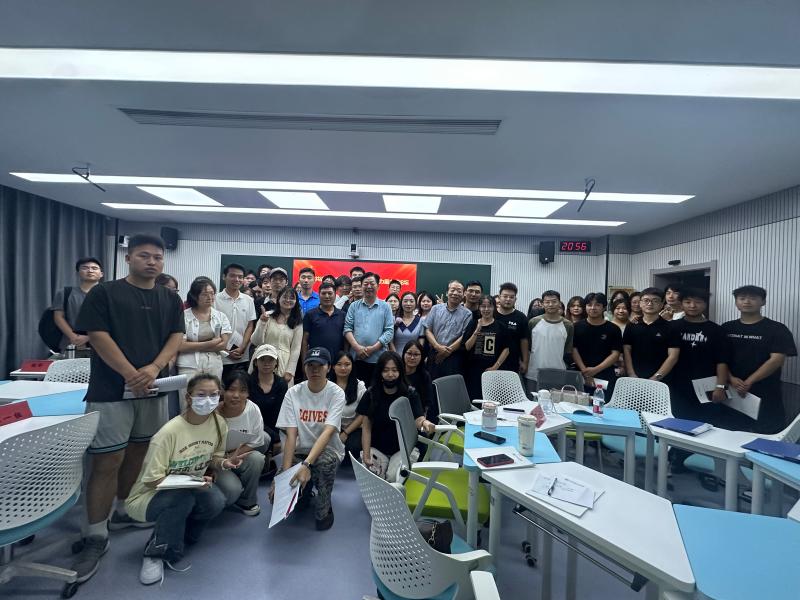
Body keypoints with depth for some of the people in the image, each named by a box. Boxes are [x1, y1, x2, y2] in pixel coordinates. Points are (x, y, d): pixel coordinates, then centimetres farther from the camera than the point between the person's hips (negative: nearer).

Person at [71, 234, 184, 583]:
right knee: (107, 461, -2)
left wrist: (154, 368, -15)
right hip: (111, 390, -4)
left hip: (154, 390, 4)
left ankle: (123, 512, 33)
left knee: (138, 453, 14)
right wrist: (131, 375, -17)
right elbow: (99, 338, -9)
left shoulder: (170, 299, 9)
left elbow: (176, 338, 2)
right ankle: (96, 537, 11)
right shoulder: (104, 293, -2)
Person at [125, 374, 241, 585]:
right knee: (182, 497, -36)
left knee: (216, 501, -25)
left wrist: (223, 463, -19)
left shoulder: (219, 423, -11)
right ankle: (156, 553, -8)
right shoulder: (170, 432, -26)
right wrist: (189, 481, -33)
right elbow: (151, 480, -20)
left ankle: (179, 532, 8)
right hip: (150, 496, -5)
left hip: (191, 491, 5)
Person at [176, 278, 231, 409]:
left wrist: (195, 346, -6)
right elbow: (180, 346, -10)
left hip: (214, 366, 3)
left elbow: (223, 344, 0)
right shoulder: (184, 316, -3)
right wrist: (209, 343, -7)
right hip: (189, 366, -3)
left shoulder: (221, 316, 7)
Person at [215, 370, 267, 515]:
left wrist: (233, 455, -21)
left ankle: (246, 501, 0)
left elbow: (255, 442, -9)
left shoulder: (253, 410, -17)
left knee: (256, 459, -26)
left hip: (240, 456, 3)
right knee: (232, 489, -26)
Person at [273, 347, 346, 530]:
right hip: (300, 451, 3)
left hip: (328, 449, -2)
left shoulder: (336, 393, -15)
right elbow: (291, 434, -13)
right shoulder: (293, 393, -8)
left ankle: (323, 509, -5)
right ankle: (304, 491, 19)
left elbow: (328, 432, -26)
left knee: (325, 461, -37)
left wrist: (306, 465, -39)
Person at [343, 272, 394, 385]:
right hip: (357, 357, 1)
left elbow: (389, 331, -1)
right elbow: (347, 328, 4)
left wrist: (373, 348, -11)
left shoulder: (385, 307, 5)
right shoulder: (354, 306, 10)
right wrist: (357, 347, -10)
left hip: (378, 358, -1)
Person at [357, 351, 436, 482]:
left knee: (393, 478, -23)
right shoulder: (371, 394, -5)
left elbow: (418, 419, -17)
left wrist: (424, 422, -42)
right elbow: (366, 427, -3)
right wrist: (366, 456, -13)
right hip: (377, 448, 1)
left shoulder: (410, 394, -6)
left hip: (403, 448, -1)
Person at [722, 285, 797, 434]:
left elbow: (777, 359, -11)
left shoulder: (777, 329, -1)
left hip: (765, 396, -3)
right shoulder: (726, 328, 8)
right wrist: (731, 379, -12)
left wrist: (748, 383, -19)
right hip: (732, 393, 3)